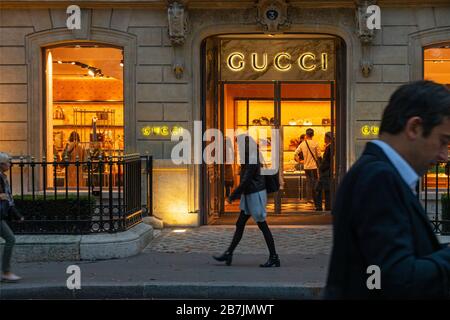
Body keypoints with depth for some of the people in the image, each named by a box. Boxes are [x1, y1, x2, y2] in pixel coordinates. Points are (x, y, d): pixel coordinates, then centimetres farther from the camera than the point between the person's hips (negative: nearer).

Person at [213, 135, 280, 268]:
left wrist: (232, 196, -14)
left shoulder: (252, 161, -18)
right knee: (239, 224, 10)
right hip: (249, 195, 10)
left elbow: (245, 181, -21)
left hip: (255, 195, -10)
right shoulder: (250, 159, 11)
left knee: (262, 226, -4)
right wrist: (237, 194, 18)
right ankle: (229, 253, 14)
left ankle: (274, 258, 2)